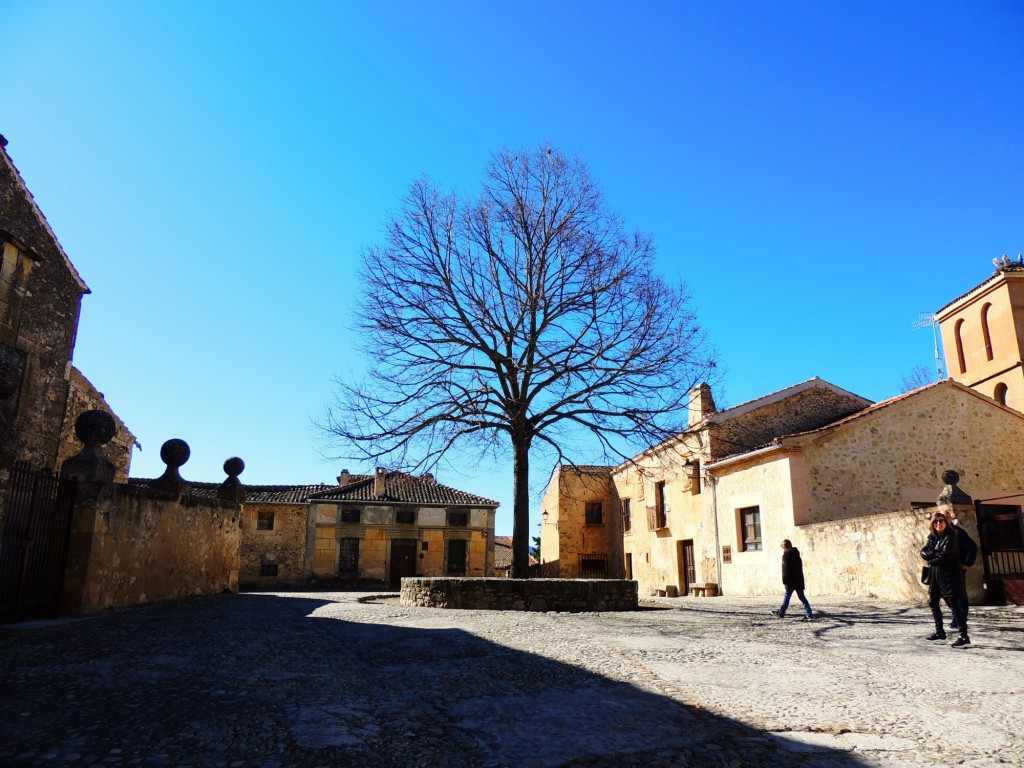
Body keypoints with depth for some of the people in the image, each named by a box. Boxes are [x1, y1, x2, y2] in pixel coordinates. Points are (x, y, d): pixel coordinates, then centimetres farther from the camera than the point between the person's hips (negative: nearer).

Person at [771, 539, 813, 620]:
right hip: (799, 580, 7)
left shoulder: (786, 555, -11)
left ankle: (781, 612, 13)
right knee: (801, 597, 8)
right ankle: (808, 614, 2)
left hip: (791, 581, -7)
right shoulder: (796, 554, 13)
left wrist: (785, 581, -13)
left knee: (787, 596, 3)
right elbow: (800, 566, 18)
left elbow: (785, 569, -15)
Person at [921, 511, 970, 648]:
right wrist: (936, 555, -14)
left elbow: (945, 556, -19)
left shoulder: (950, 537, -9)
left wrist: (931, 559, -6)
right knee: (932, 602, 14)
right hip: (935, 574, 8)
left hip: (948, 574, -8)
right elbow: (923, 552, 3)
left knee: (953, 604, -9)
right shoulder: (932, 537, 11)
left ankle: (964, 636, -6)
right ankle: (940, 632, 27)